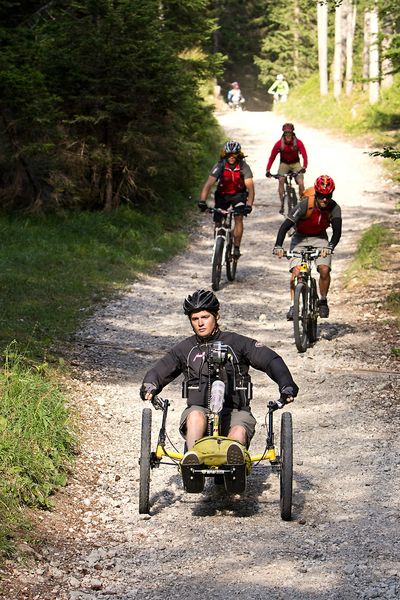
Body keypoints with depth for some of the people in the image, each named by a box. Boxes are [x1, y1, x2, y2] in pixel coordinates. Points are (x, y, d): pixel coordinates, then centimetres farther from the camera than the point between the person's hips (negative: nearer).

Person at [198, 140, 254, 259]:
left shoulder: (243, 166, -25)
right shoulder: (220, 166, -23)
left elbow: (250, 187, -33)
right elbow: (208, 184, -32)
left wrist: (249, 205, -48)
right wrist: (202, 201, -47)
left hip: (238, 195, -1)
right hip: (222, 195, 1)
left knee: (239, 218, -21)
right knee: (217, 222, -5)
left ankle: (236, 248, -14)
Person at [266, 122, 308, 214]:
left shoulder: (298, 142, -22)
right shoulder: (279, 143, -21)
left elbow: (304, 155, -29)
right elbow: (272, 157, -21)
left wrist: (304, 167, -46)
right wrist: (268, 170, -31)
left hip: (295, 164, 0)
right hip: (284, 164, 0)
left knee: (301, 183, -15)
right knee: (281, 181, -20)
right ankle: (282, 204, -11)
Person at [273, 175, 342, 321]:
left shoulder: (334, 208, -21)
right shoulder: (305, 205, -29)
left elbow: (337, 231, -30)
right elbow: (285, 226, -32)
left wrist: (330, 247, -50)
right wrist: (278, 246, -45)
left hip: (320, 239, 1)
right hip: (300, 238, -1)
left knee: (324, 270, -19)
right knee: (296, 271, -19)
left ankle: (323, 301, 3)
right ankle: (293, 306, -10)